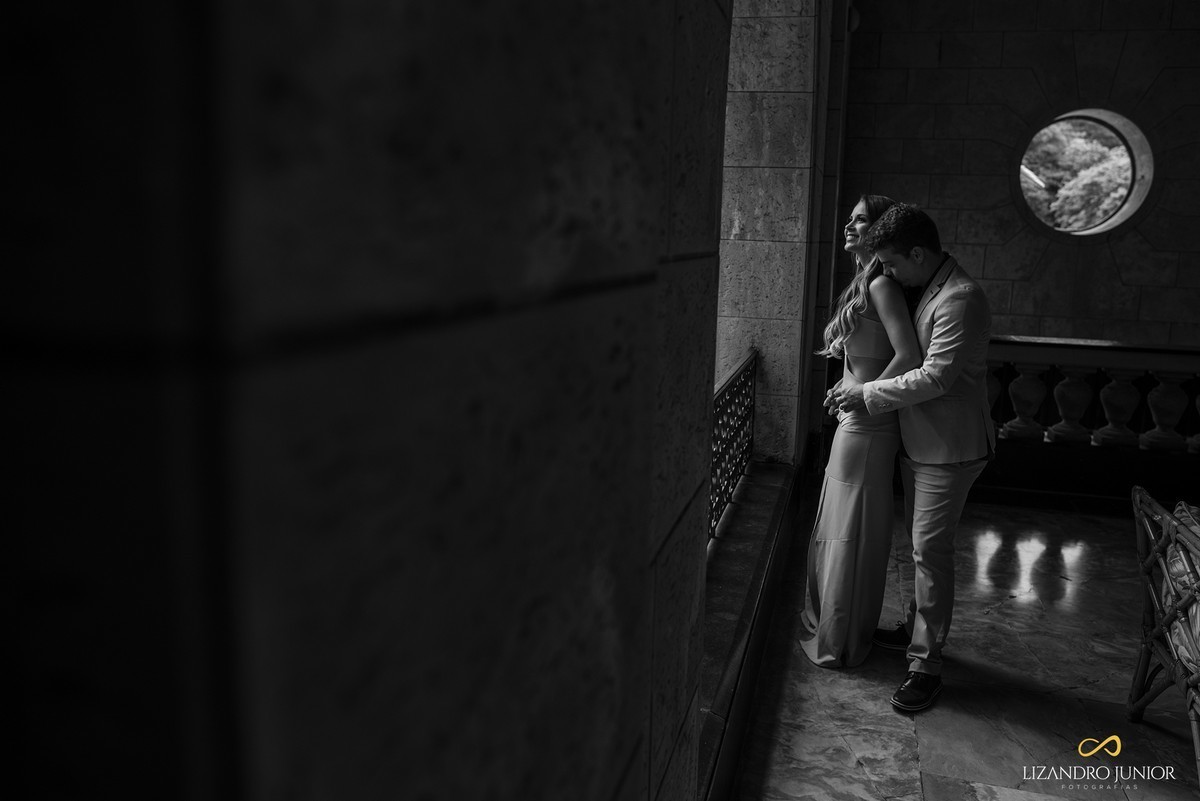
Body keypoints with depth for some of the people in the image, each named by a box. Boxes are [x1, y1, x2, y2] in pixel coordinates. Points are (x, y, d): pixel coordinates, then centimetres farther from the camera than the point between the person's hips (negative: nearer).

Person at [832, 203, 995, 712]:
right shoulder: (929, 290, 9)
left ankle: (927, 663, 5)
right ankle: (916, 629, 35)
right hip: (919, 442, 9)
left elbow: (935, 377, -26)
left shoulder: (961, 299, -22)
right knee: (920, 544, 19)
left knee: (930, 550, -5)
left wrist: (867, 394, -18)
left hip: (950, 450, -9)